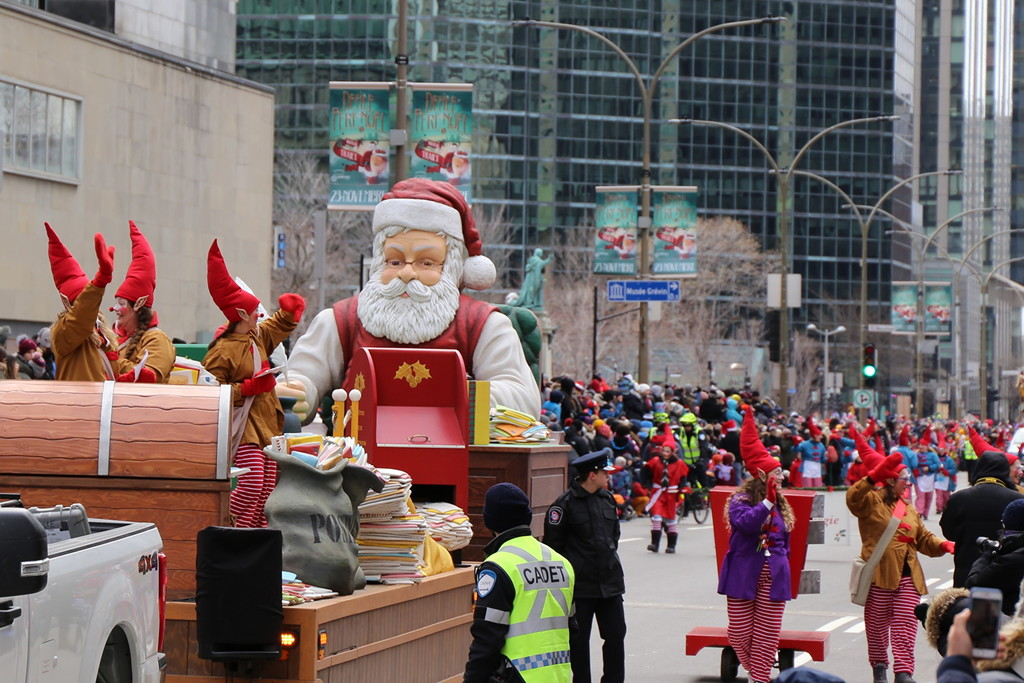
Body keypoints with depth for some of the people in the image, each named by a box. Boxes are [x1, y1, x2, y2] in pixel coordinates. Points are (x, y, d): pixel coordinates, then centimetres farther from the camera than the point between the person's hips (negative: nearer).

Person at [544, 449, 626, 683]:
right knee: (579, 639, 4)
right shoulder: (566, 504, -12)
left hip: (610, 582, 6)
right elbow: (552, 543, -9)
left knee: (616, 635, 7)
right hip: (580, 585, -6)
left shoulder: (607, 499, 9)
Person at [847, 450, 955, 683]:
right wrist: (874, 477, -35)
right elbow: (853, 498, -24)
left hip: (908, 576, 5)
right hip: (880, 576, -5)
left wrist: (944, 545, 2)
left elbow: (924, 538, 22)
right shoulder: (872, 501, -2)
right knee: (877, 626, 7)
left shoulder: (909, 509, 20)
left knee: (905, 628, -4)